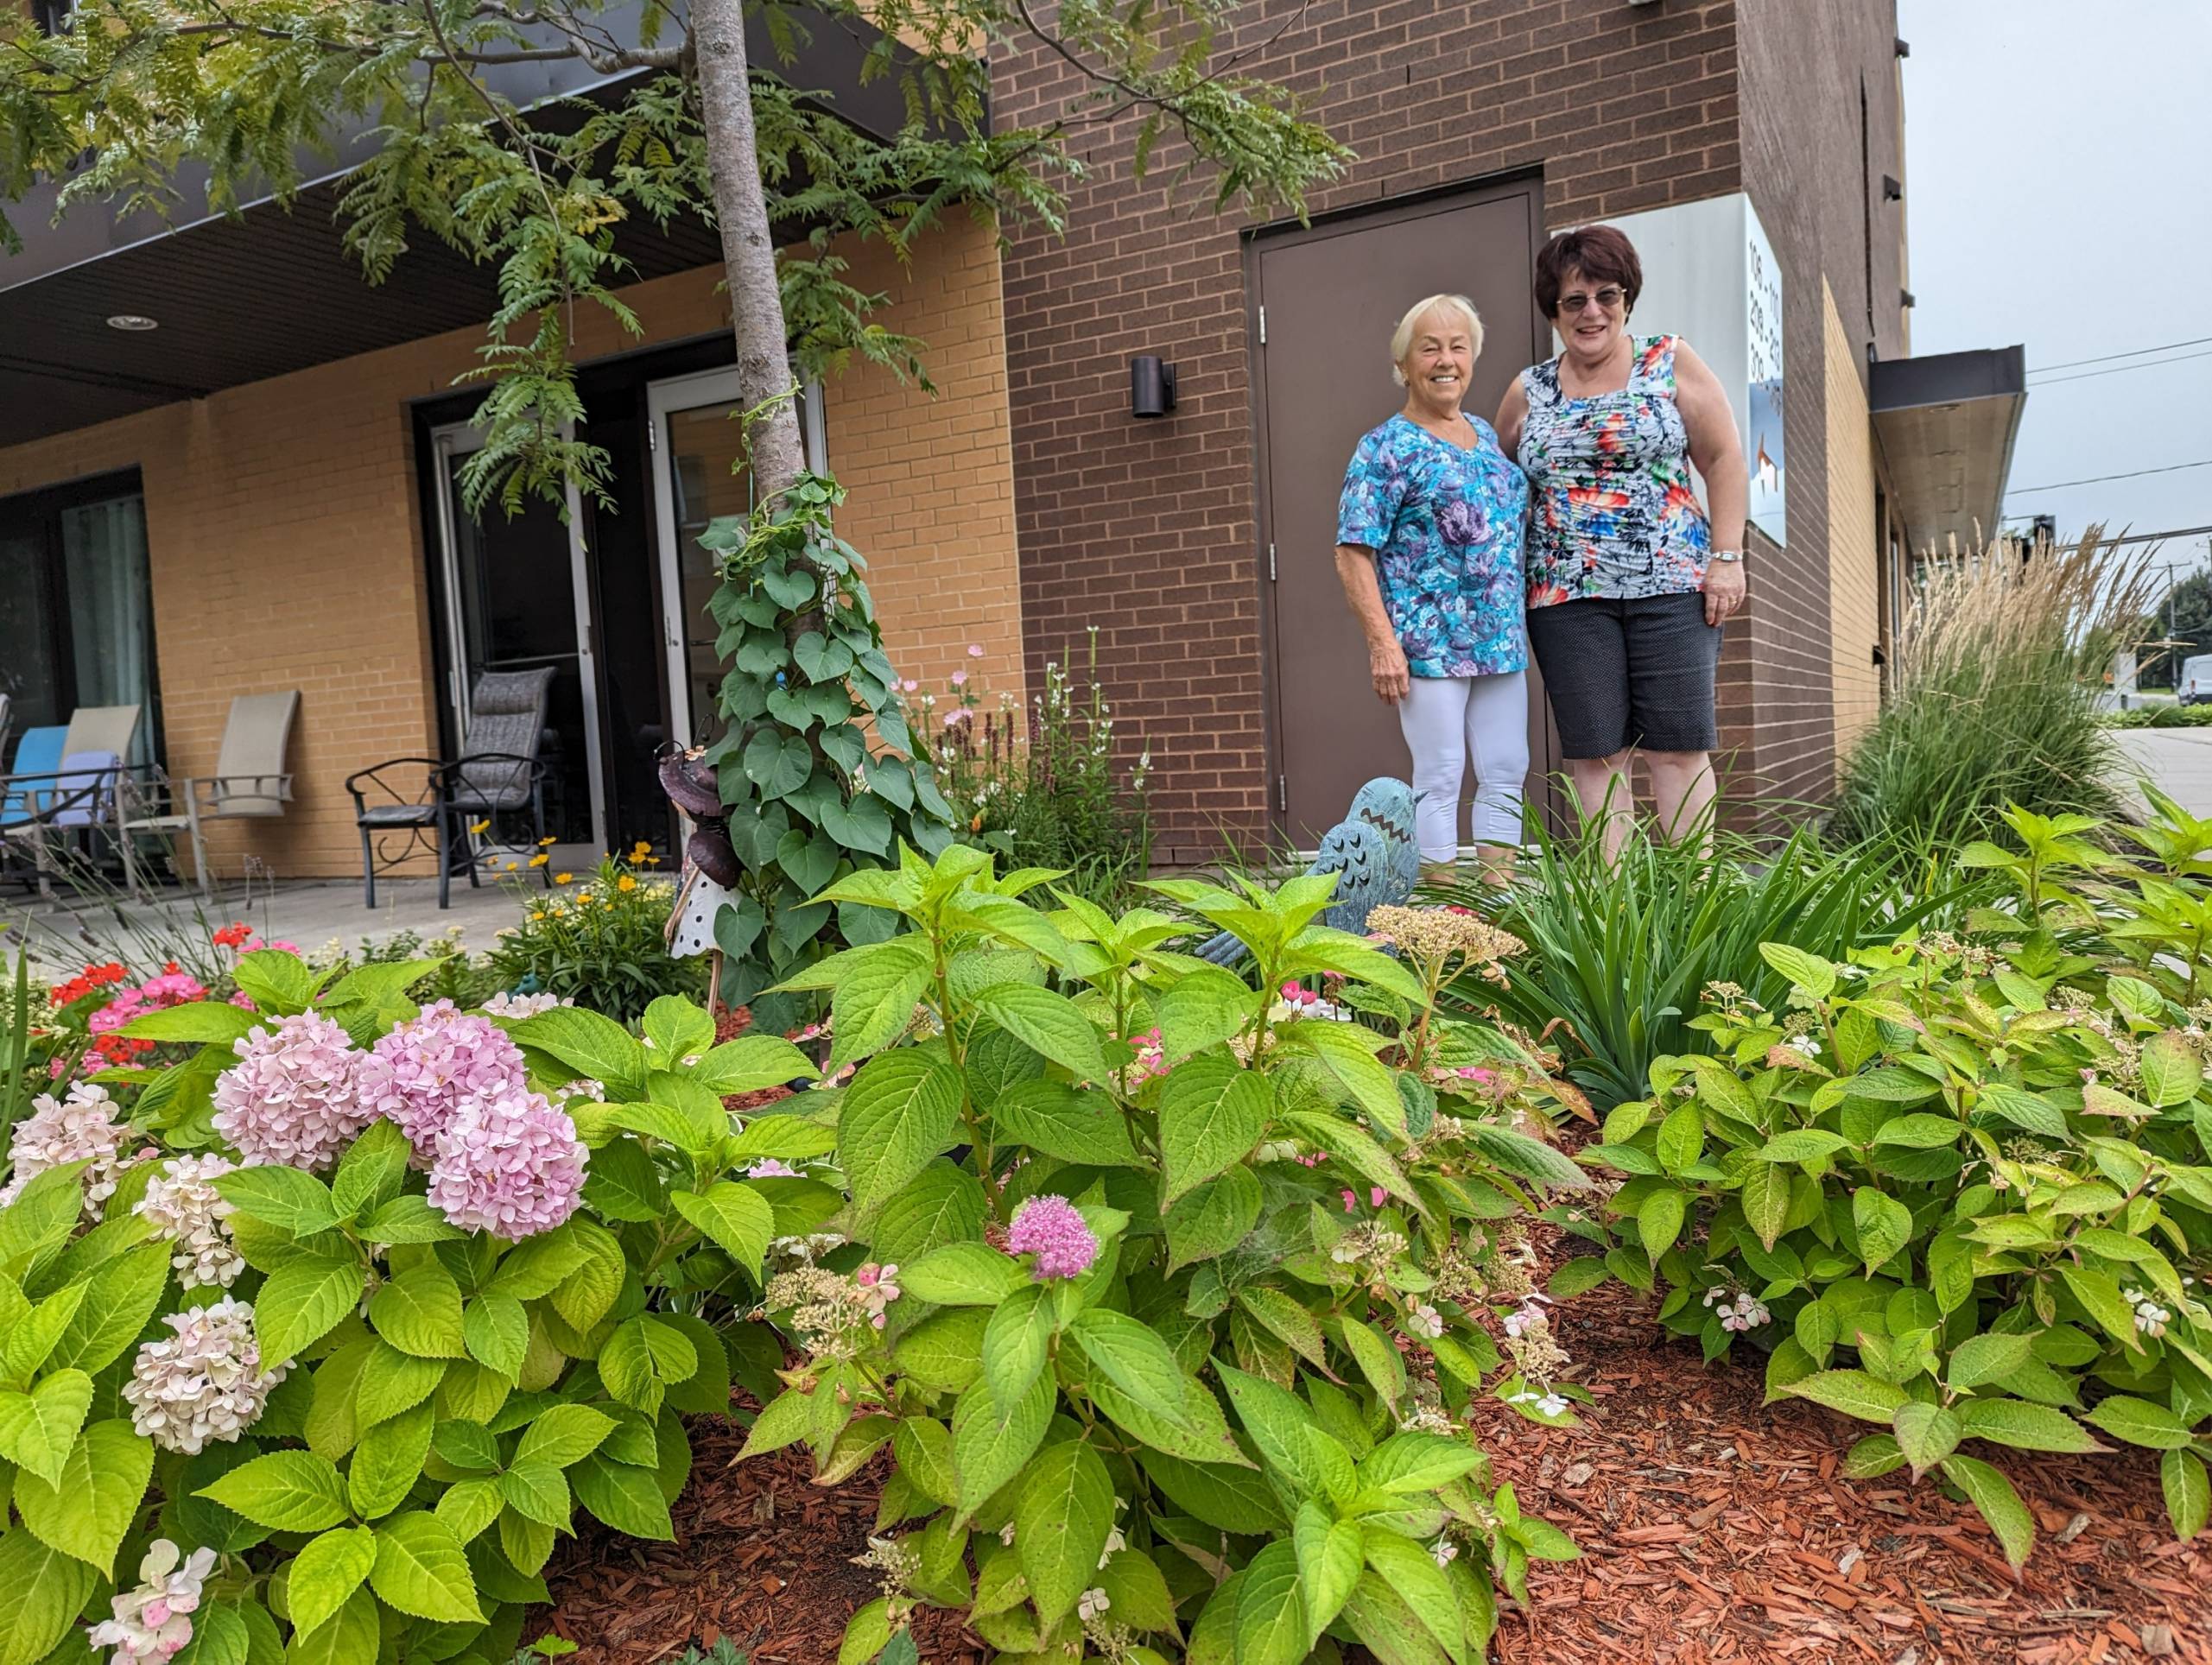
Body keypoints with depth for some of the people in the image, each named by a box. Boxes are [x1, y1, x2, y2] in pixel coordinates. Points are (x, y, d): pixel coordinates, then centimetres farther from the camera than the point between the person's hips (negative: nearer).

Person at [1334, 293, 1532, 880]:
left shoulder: (1486, 435, 15)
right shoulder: (1386, 449, -6)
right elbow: (1353, 554, -10)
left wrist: (1521, 624, 17)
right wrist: (1382, 641, -18)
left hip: (1502, 638, 7)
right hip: (1428, 644, -7)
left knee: (1506, 775, 8)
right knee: (1440, 780, -2)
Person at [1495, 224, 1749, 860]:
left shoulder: (1671, 363, 7)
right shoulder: (1527, 391, 12)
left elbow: (1724, 460, 5)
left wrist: (1727, 557, -4)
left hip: (1672, 584, -1)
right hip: (1567, 594, 2)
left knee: (1679, 746, -3)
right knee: (1596, 755, 0)